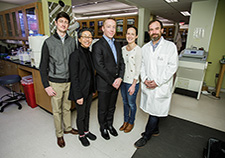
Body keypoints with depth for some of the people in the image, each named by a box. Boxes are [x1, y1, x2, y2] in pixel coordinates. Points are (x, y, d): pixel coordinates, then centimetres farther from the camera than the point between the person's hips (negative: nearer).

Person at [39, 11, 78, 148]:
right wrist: (46, 85, -8)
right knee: (57, 110, 11)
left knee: (67, 107, 18)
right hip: (55, 83, -2)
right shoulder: (49, 42, -6)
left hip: (69, 81, 3)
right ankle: (59, 134, 31)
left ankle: (68, 128, 40)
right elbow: (43, 66, -4)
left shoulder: (72, 41, 3)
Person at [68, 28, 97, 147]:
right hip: (80, 92, -7)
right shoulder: (75, 55, -18)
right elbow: (74, 78, -18)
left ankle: (86, 131, 45)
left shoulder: (90, 53, 5)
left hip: (89, 90, 7)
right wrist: (78, 96, -18)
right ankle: (81, 135, 37)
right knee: (81, 115, 13)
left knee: (87, 112, 23)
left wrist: (93, 89, 13)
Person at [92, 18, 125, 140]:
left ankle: (110, 124, 44)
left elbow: (121, 62, 8)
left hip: (116, 83, 6)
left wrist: (120, 78, -7)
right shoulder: (97, 45, -12)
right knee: (103, 109, 13)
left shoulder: (117, 45, 11)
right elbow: (99, 67, -19)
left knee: (112, 107, 21)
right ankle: (103, 128, 37)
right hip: (104, 84, -6)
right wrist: (112, 82, -16)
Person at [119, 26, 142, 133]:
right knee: (125, 102, 20)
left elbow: (138, 69, -15)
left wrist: (133, 85, -15)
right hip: (123, 80, 6)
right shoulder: (123, 49, 5)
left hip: (132, 82, -6)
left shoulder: (138, 50, -14)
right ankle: (125, 121, 40)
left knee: (131, 104, 12)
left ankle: (131, 122, 36)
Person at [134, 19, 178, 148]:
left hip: (161, 87, -4)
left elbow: (172, 66, -11)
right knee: (152, 109, 19)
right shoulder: (145, 47, 8)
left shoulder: (170, 46, -6)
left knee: (155, 112, 3)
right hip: (147, 86, 5)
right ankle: (155, 129, 42)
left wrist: (157, 82, -16)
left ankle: (146, 136, 22)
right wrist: (144, 79, -7)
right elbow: (142, 65, 8)